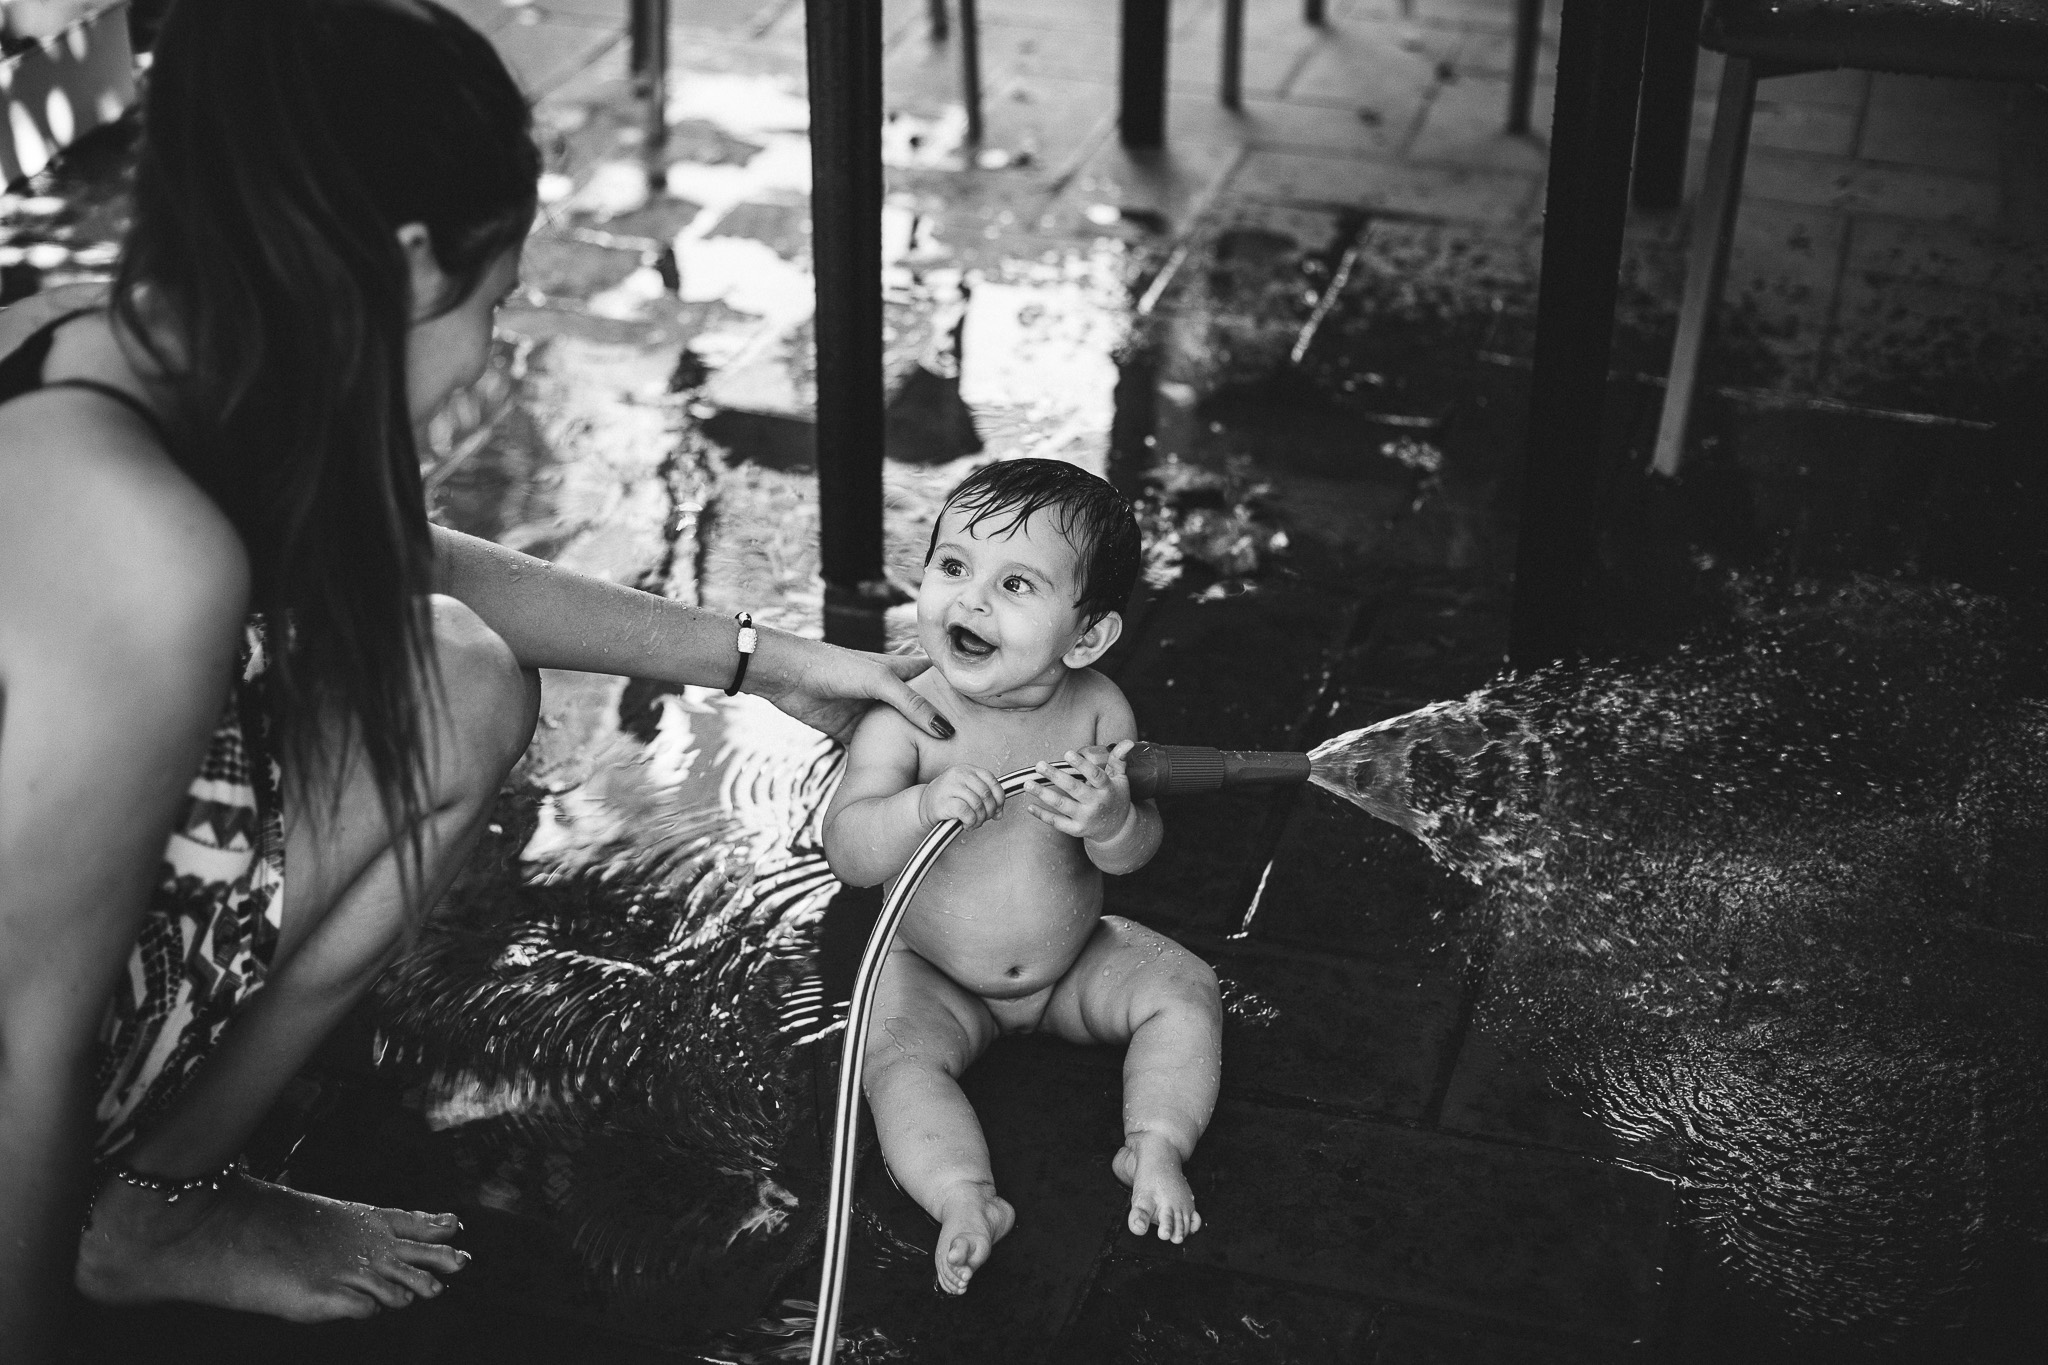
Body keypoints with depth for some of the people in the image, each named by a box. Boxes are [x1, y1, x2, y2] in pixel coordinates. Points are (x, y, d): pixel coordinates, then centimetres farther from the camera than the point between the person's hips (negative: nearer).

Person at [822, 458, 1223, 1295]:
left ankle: (1155, 1146, -6)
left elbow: (1139, 850, -12)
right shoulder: (903, 718, -22)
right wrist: (923, 805, -44)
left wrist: (1111, 823, -36)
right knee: (898, 1058, -27)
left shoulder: (1097, 709, -15)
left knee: (1184, 990, -10)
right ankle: (965, 1198, -26)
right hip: (931, 978, -2)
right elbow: (848, 855, -25)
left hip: (1073, 961, 3)